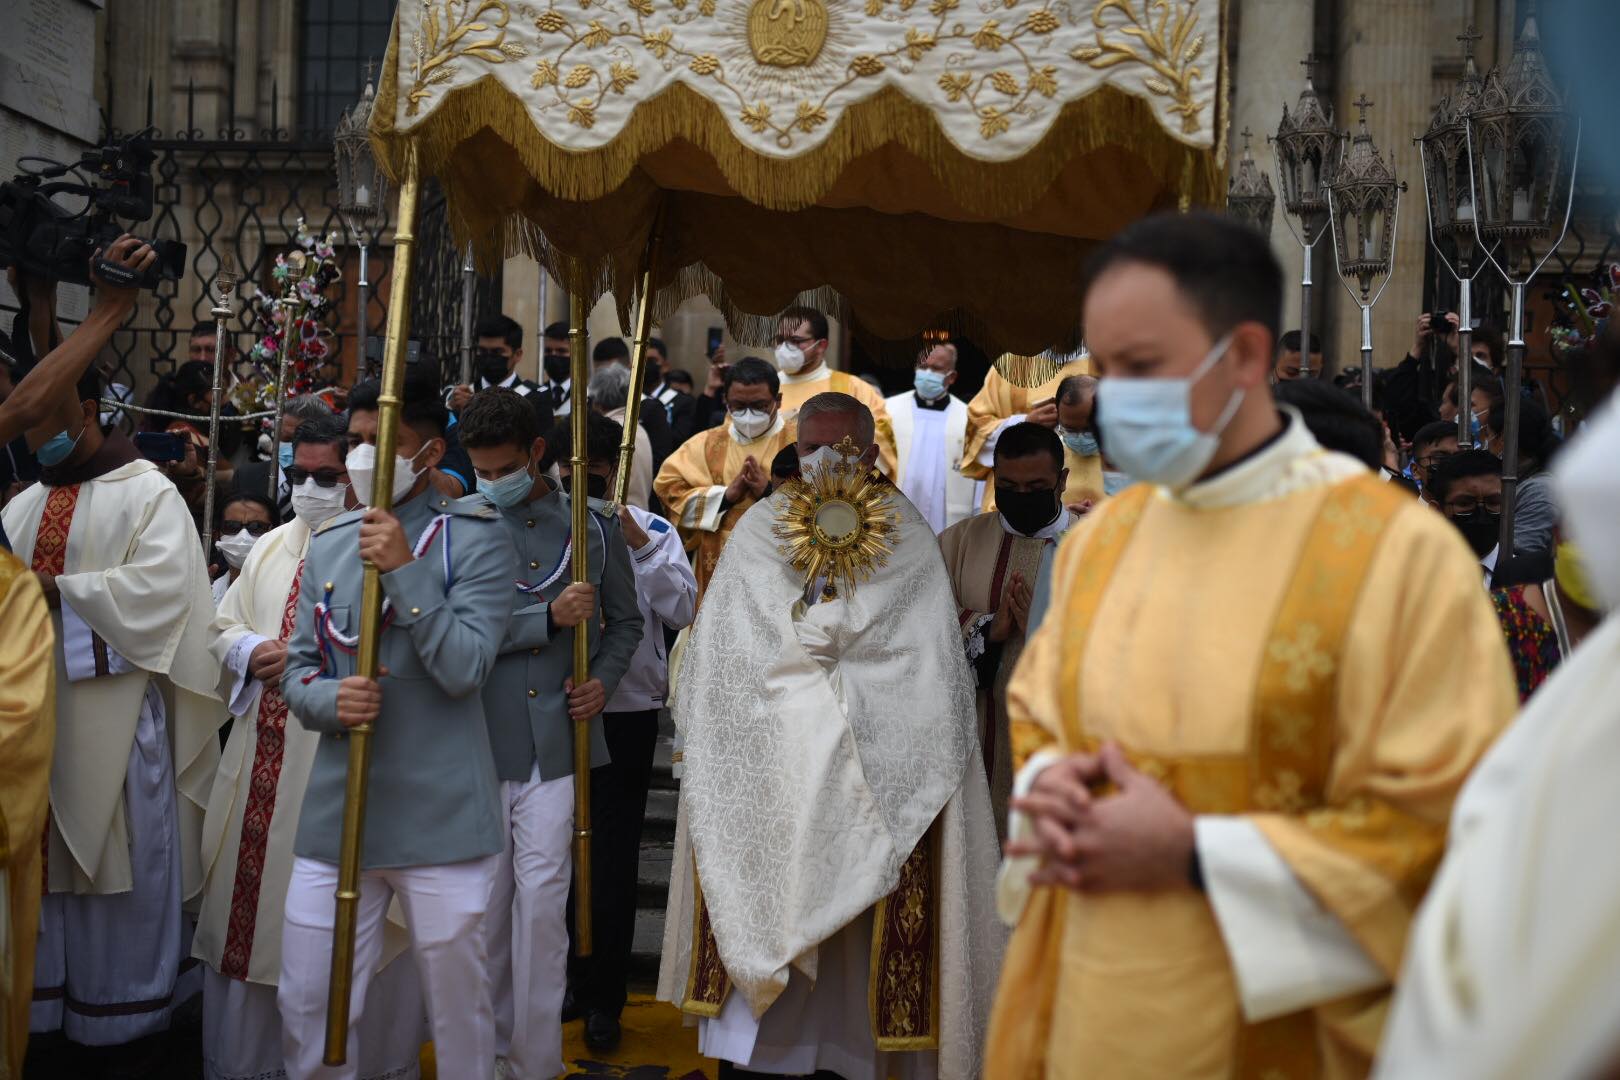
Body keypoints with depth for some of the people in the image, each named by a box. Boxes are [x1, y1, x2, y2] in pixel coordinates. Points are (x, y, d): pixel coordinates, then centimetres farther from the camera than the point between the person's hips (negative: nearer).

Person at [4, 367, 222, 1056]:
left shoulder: (147, 494, -4)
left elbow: (161, 585, -17)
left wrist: (56, 589, -18)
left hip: (117, 716, -5)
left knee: (124, 862, 2)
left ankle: (131, 1008, 14)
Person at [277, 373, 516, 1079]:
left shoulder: (475, 537, -4)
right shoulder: (328, 544, 11)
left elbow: (466, 668, -14)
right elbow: (298, 668, 11)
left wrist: (402, 571, -20)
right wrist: (328, 698, -11)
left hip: (441, 818, -4)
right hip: (337, 811, 4)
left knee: (458, 1000, 9)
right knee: (306, 1003, 9)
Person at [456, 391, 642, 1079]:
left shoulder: (592, 527, 6)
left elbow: (624, 621, 17)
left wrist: (604, 680, 0)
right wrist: (549, 616, -16)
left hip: (558, 740, 0)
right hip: (481, 739, 0)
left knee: (542, 893, -2)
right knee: (488, 896, 10)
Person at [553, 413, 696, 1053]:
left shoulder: (652, 530, 0)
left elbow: (683, 611, -11)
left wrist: (641, 546, -18)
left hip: (626, 711, -1)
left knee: (612, 856, 6)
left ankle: (603, 1000, 19)